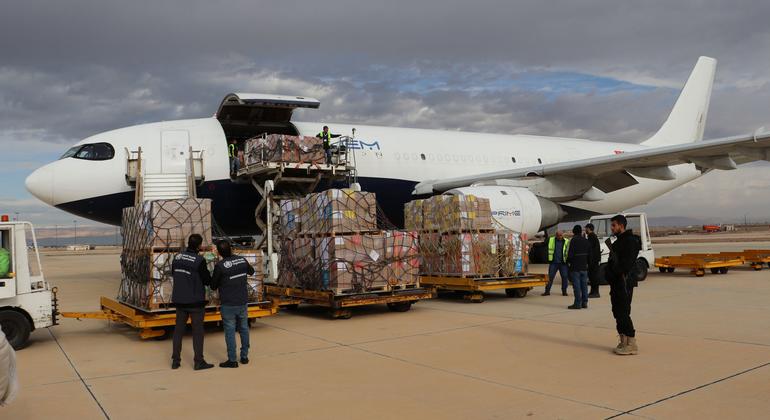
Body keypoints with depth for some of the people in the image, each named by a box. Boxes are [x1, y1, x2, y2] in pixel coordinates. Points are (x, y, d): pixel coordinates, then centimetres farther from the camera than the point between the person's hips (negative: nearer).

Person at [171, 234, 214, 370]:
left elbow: (173, 274, 14)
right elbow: (207, 280, -11)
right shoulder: (199, 260, -18)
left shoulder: (177, 257, 1)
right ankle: (199, 362, 8)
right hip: (195, 301, -5)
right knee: (197, 331, 4)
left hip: (179, 300, 6)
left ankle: (175, 360, 18)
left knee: (178, 329, 15)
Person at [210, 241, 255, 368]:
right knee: (244, 328, 15)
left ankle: (232, 360, 6)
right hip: (243, 302, 5)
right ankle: (244, 356, 24)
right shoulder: (242, 260, 0)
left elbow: (213, 286, -4)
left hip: (228, 304, -5)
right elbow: (251, 271, 20)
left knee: (230, 331, 2)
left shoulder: (220, 266, -15)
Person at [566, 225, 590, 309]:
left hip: (575, 267, -7)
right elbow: (589, 254, 12)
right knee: (584, 285, 12)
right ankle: (584, 302, 17)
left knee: (577, 286, -5)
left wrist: (568, 261, 2)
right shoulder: (586, 241, 9)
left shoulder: (573, 240, -13)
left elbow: (570, 254, -16)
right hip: (584, 267, 7)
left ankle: (577, 304, -4)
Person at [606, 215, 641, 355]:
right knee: (618, 312, 11)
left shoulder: (630, 240, -10)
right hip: (616, 283, 10)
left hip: (624, 282, -10)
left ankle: (632, 344, -4)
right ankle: (623, 342, 18)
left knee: (624, 313, -9)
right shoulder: (618, 241, 19)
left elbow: (628, 263, -20)